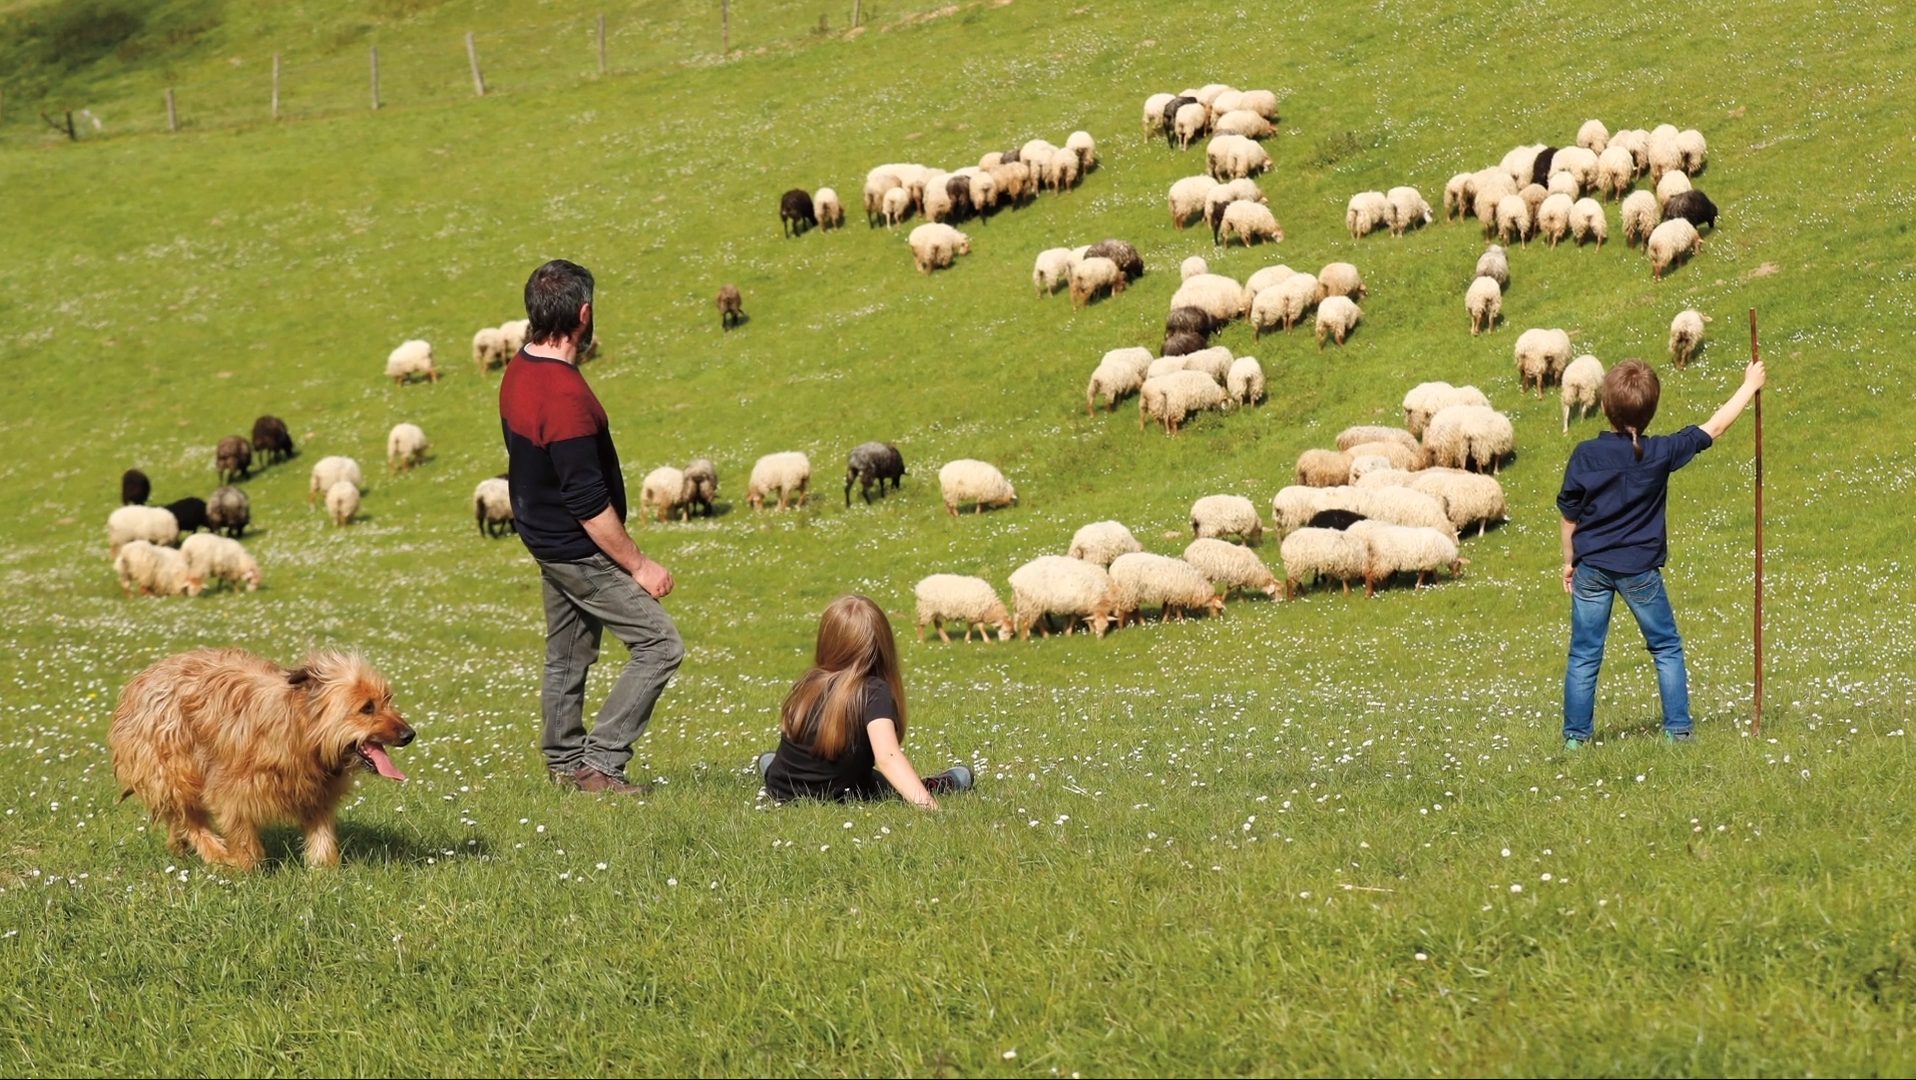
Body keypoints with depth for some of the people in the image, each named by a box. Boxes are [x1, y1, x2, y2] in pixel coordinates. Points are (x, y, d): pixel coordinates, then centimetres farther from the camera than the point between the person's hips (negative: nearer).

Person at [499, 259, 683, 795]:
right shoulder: (564, 396, -28)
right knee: (660, 643, -6)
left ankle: (564, 761, 28)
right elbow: (588, 503, -26)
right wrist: (638, 565, -18)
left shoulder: (518, 373, 2)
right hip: (580, 550, -10)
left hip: (548, 539, 10)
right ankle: (601, 764, -6)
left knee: (568, 654, 20)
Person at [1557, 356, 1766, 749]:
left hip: (1591, 568, 1)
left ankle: (1575, 736, 8)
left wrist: (1570, 561, 15)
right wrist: (1749, 386, 14)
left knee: (1583, 656, 6)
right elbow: (1714, 428, 2)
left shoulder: (1585, 456, -7)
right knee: (1666, 649, 14)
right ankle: (1677, 729, 13)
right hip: (1640, 569, -1)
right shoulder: (1661, 453, -9)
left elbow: (1570, 517, 0)